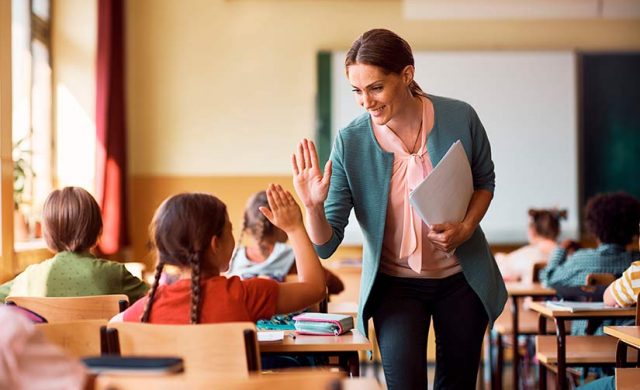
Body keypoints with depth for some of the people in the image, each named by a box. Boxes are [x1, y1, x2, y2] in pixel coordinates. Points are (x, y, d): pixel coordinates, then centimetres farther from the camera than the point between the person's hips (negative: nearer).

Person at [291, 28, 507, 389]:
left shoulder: (460, 118, -15)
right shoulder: (350, 142, -17)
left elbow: (485, 181, 6)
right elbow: (326, 245, -15)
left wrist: (466, 227, -12)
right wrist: (313, 207, -36)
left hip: (461, 278, 2)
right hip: (395, 284, -1)